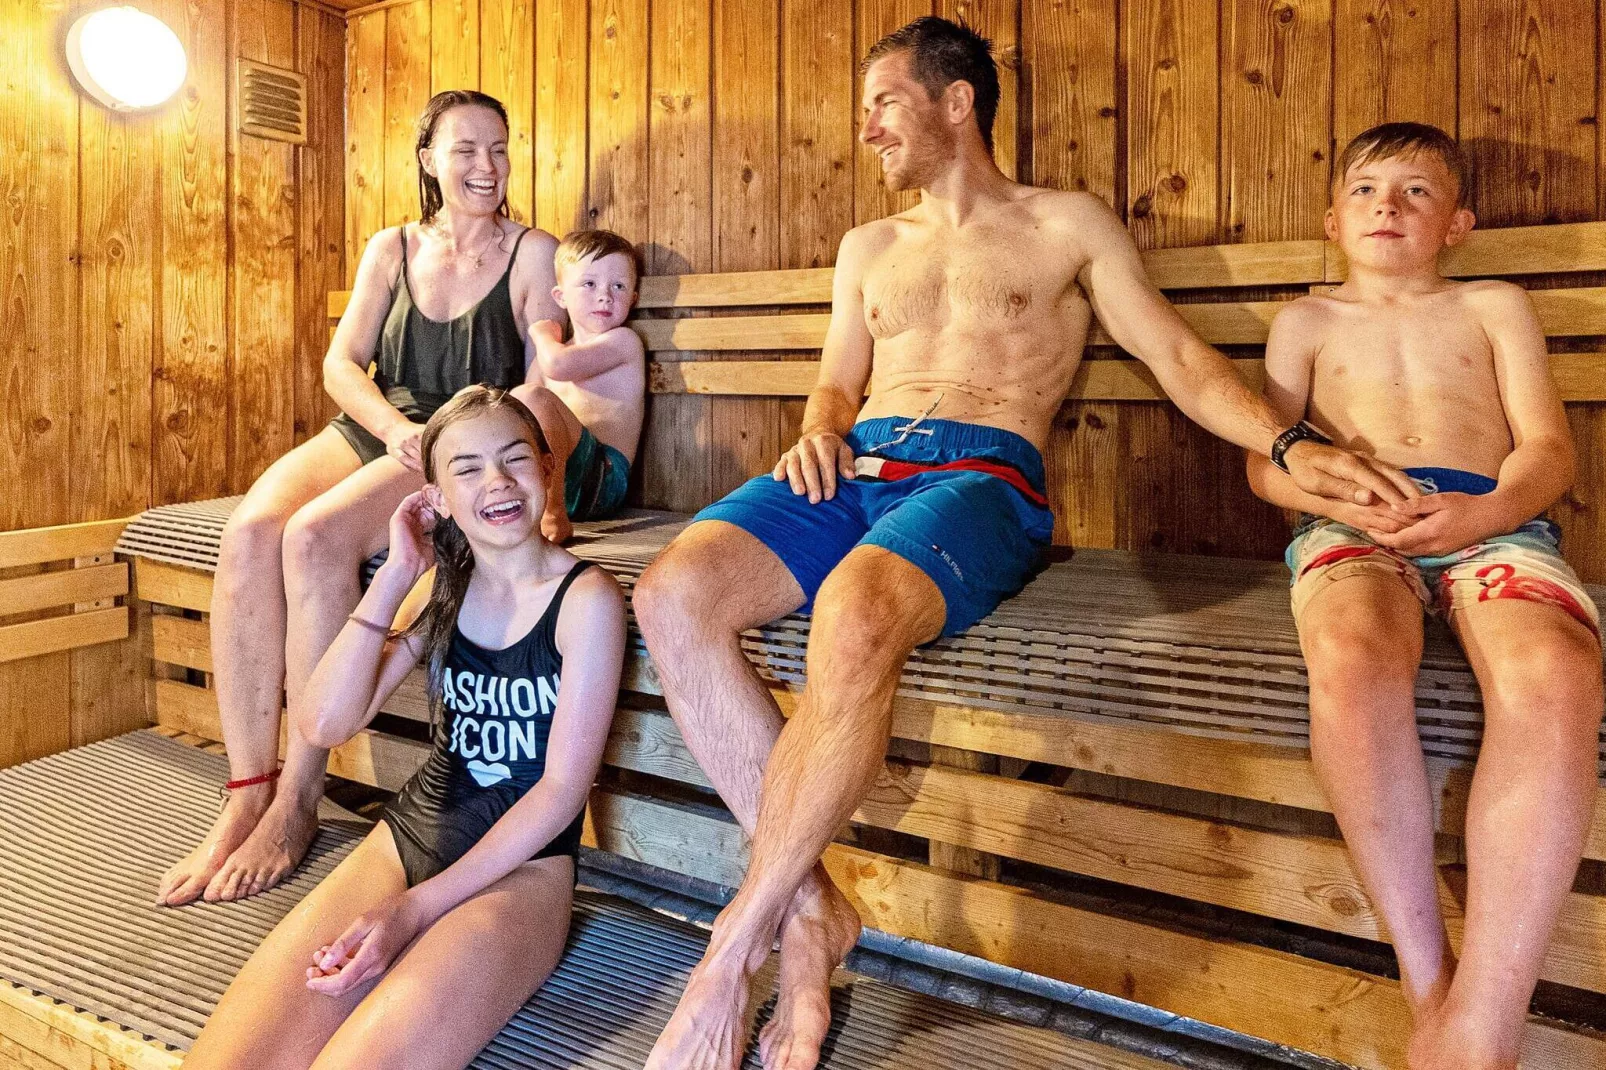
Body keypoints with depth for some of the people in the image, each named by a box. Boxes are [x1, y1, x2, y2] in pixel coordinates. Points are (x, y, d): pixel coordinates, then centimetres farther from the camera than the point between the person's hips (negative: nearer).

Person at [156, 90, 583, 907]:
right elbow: (341, 363, 8)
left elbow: (543, 387, -1)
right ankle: (246, 794, -20)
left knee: (316, 535, -31)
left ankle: (298, 799, -20)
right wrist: (395, 426, -12)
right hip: (374, 430, 4)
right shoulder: (391, 249, 16)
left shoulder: (532, 252, 5)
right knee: (249, 533, -26)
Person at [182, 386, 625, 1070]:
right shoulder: (444, 586, 8)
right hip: (407, 839, 4)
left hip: (521, 867, -4)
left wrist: (417, 909, -14)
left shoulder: (586, 597, -9)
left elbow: (563, 787, -12)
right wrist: (396, 574, -6)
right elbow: (325, 724, -2)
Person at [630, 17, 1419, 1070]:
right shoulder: (869, 247, 29)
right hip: (855, 469, 5)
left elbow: (1183, 360, 10)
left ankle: (737, 944, -23)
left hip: (981, 476, -5)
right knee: (673, 595, -25)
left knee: (855, 617, -39)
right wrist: (819, 432, 6)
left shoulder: (1069, 224, 16)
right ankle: (812, 903, -19)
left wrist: (1291, 447, -7)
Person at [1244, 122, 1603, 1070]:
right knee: (1350, 663, -39)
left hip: (1494, 520, 1)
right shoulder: (1309, 319, 28)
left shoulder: (1495, 307, 28)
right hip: (1351, 526, 0)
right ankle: (1427, 980, -26)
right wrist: (1336, 494, -8)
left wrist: (1482, 511, -11)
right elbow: (1265, 461, 16)